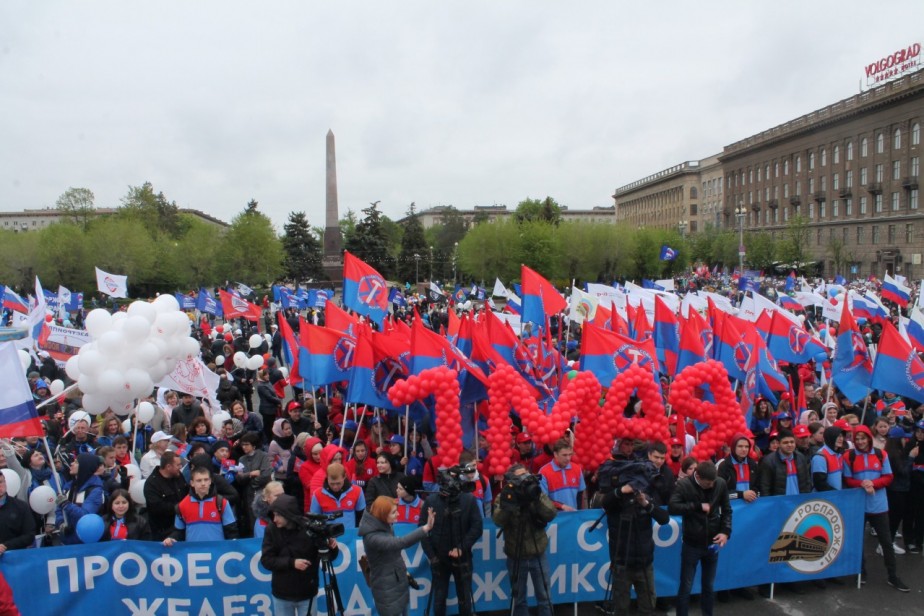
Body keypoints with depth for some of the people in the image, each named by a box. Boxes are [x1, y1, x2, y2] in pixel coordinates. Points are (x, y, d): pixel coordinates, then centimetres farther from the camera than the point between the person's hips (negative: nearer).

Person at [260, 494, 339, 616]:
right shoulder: (271, 530, -10)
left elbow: (329, 556, -7)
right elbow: (266, 560, -10)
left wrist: (332, 548, -29)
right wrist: (291, 562, -22)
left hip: (307, 593, -2)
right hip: (281, 594, 2)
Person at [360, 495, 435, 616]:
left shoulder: (385, 526, -1)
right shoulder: (372, 537, -29)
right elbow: (400, 543, -42)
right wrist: (426, 527, -48)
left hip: (400, 583, 8)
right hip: (386, 589, -8)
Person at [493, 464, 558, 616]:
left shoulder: (537, 494, -3)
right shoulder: (504, 497, -7)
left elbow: (551, 514, -17)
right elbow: (498, 521, -22)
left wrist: (536, 498, -28)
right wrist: (509, 502, -33)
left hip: (538, 555, 1)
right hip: (515, 557, -1)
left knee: (544, 597, 11)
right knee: (519, 599, 12)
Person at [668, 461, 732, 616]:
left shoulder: (721, 483, -6)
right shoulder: (684, 485, -16)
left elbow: (726, 510, 5)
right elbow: (672, 507, -26)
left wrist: (726, 531, -7)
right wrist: (698, 506, -26)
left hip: (712, 543, 3)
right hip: (691, 544, -3)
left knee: (708, 586, 17)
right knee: (686, 587, 6)